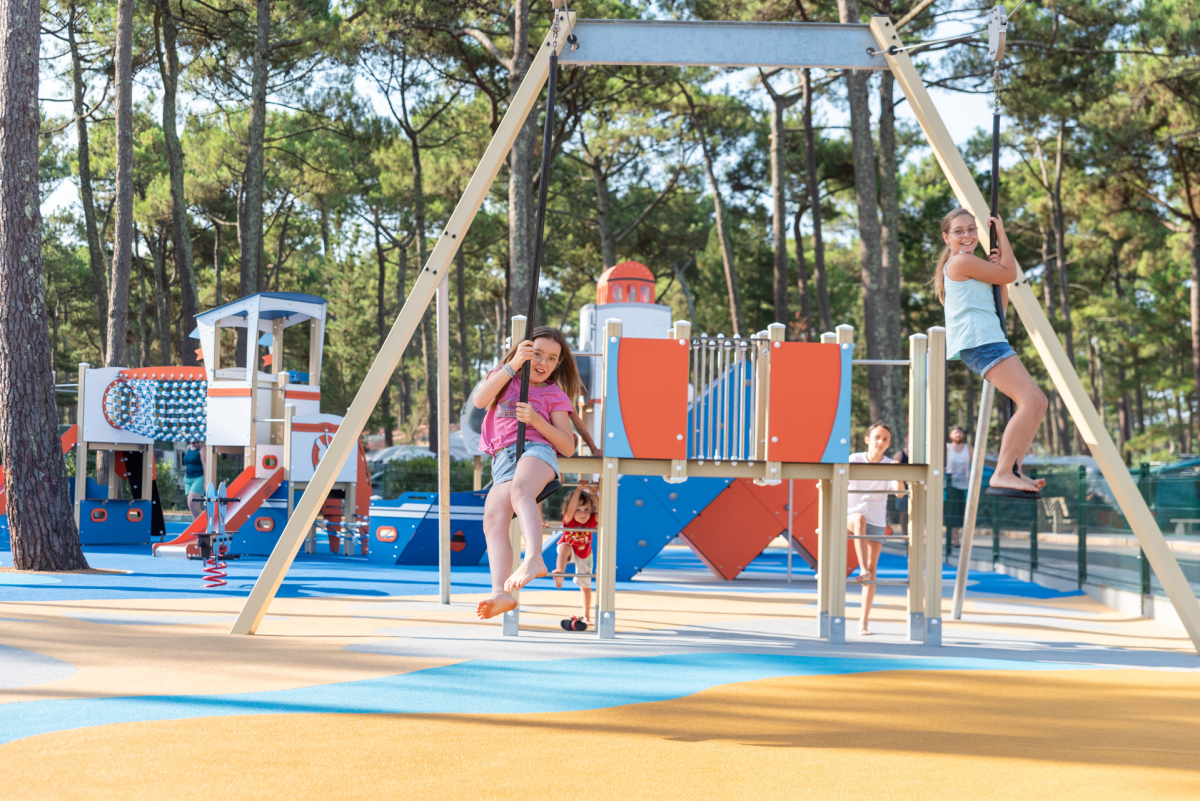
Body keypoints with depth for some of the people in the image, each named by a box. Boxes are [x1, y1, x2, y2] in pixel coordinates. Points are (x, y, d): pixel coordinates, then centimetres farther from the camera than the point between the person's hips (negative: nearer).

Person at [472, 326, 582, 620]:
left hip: (537, 449, -3)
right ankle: (500, 593, -41)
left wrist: (537, 420, -6)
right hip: (503, 460, 3)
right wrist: (512, 365, -4)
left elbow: (568, 446, 9)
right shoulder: (503, 378, 24)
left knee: (520, 490, -38)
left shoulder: (555, 394, 17)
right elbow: (480, 400, 2)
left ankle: (534, 559, -62)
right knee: (493, 519, -25)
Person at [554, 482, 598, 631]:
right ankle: (559, 571, -54)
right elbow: (571, 509, -54)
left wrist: (594, 496, -51)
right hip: (568, 551, -2)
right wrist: (579, 490, -57)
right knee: (565, 546, -40)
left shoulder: (591, 521, -28)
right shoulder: (569, 521, -33)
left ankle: (586, 617, 22)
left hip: (584, 555, 2)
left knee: (585, 586, 9)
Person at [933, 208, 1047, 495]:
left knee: (1037, 402, 9)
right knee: (1031, 401, -21)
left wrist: (996, 266, 13)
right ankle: (1002, 475, -26)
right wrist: (1001, 233, 10)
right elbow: (1010, 275, 1)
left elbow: (1001, 303, 26)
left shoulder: (968, 264, 26)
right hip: (979, 342, -11)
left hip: (989, 342, 11)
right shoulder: (961, 261, -5)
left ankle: (1013, 469, 3)